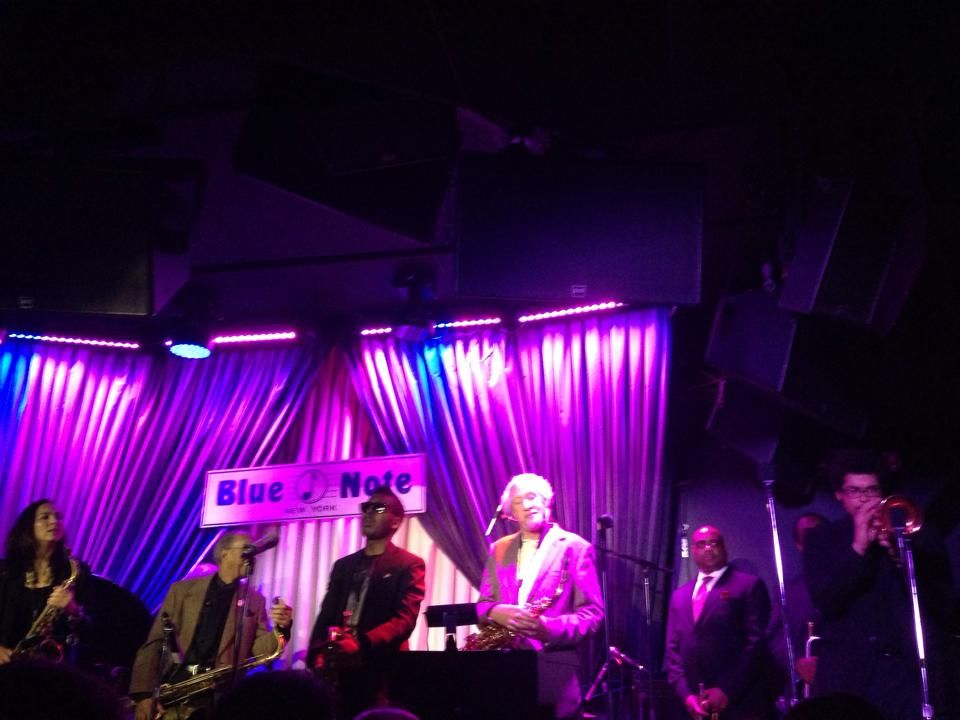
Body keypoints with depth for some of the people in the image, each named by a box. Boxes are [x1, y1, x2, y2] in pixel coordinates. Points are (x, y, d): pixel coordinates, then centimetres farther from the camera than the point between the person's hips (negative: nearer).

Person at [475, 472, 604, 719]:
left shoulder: (575, 548, 2)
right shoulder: (499, 549, 17)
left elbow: (593, 613, -2)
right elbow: (482, 604, 17)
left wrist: (550, 629, -19)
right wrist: (496, 613, -8)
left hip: (552, 669, -4)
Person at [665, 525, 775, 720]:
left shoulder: (749, 585, 2)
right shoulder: (680, 595, 19)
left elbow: (757, 643, -6)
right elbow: (673, 649, 15)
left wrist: (727, 690, -13)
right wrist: (685, 694, 0)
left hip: (740, 704, -4)